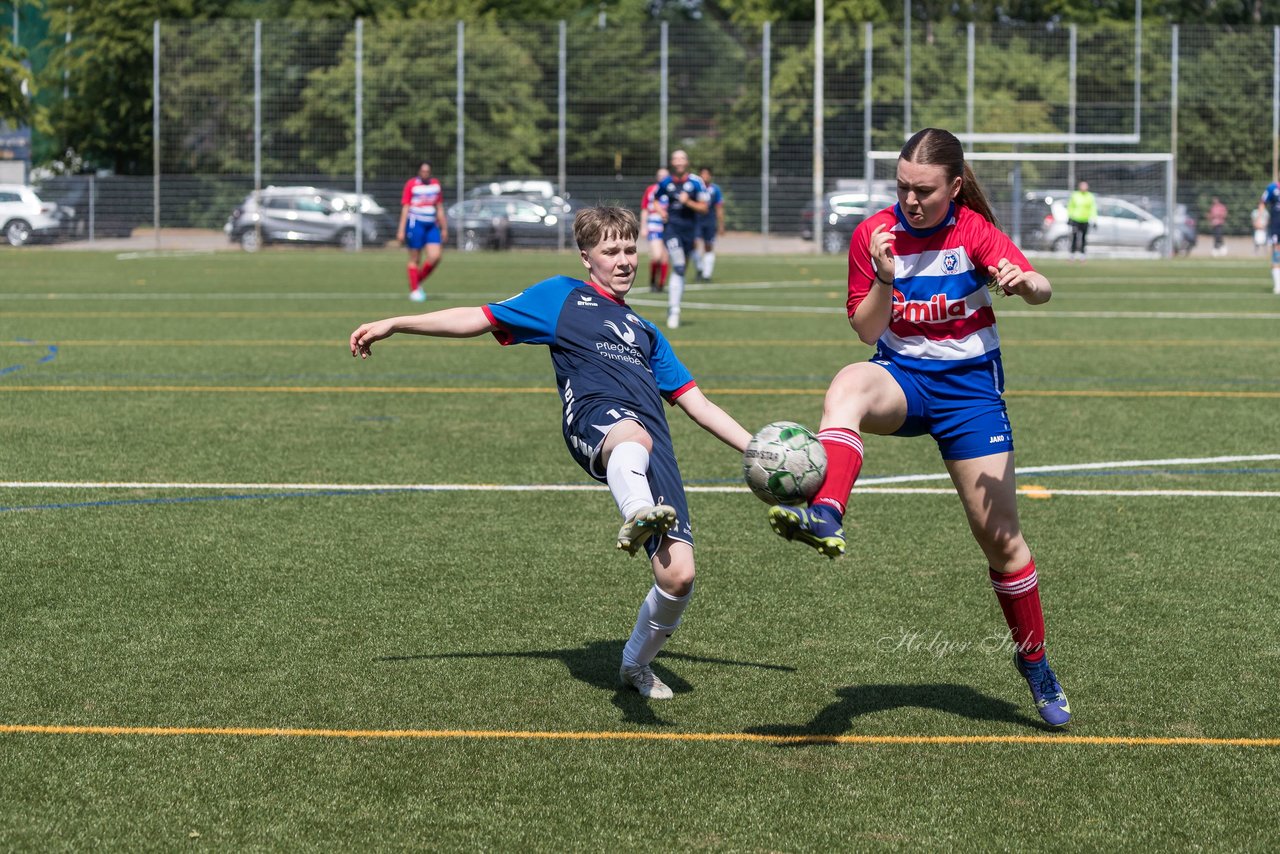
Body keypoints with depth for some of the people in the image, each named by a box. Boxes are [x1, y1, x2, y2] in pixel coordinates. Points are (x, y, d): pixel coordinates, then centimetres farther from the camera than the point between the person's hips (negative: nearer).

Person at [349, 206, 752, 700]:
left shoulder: (645, 332, 35)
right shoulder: (563, 297, 24)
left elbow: (697, 405, 34)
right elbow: (478, 320, 20)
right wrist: (393, 325, 13)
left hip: (654, 445, 4)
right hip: (595, 419, -4)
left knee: (677, 577, -12)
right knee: (632, 435, -45)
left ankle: (636, 664, 15)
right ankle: (638, 516, -79)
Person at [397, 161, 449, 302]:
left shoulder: (435, 184, 13)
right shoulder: (411, 184, -2)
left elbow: (440, 208, 19)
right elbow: (405, 208, -3)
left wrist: (444, 228, 18)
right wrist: (401, 230, -7)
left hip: (432, 224, 5)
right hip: (415, 223, -5)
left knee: (435, 257, -7)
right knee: (415, 259, -2)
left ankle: (418, 282, 13)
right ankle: (414, 290, 6)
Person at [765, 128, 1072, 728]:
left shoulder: (974, 233, -10)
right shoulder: (874, 233, -4)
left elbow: (1040, 291, -23)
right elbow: (866, 330, -2)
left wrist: (1024, 283, -46)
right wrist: (884, 279, -21)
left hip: (970, 386, -1)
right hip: (900, 376, 1)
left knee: (999, 534, 0)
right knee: (847, 388, -37)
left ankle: (1035, 663, 20)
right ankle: (825, 517, -58)